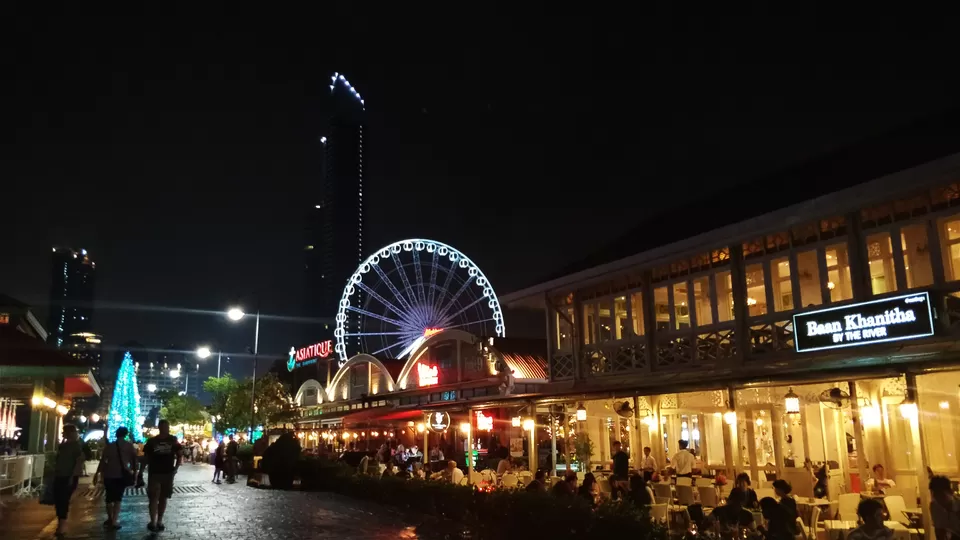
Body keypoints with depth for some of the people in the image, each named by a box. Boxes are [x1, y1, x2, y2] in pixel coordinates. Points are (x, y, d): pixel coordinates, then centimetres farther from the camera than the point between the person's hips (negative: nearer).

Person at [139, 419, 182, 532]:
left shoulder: (173, 440, 2)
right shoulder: (152, 441, 1)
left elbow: (180, 456, 5)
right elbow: (146, 458, 7)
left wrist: (176, 468, -9)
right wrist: (141, 472, 1)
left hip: (168, 474, 1)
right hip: (154, 474, -1)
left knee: (163, 498, 9)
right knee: (154, 498, -10)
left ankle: (159, 521, 19)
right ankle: (153, 522, -5)